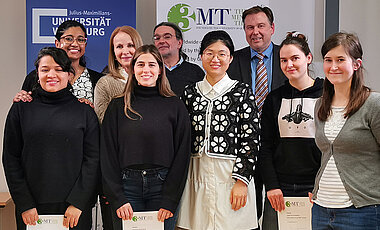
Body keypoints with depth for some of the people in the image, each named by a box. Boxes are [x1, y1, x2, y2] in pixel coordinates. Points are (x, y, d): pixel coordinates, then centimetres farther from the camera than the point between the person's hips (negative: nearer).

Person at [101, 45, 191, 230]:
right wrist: (117, 199, -6)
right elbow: (108, 155, 3)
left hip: (163, 186, -1)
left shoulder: (175, 106, 3)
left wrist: (169, 201, -8)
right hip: (127, 187, 1)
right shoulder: (117, 106, 6)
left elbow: (182, 154, -1)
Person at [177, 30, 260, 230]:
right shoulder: (190, 92, 9)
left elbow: (251, 139, -5)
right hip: (197, 174, 3)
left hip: (231, 175, -3)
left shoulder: (242, 91, -1)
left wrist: (241, 181, -11)